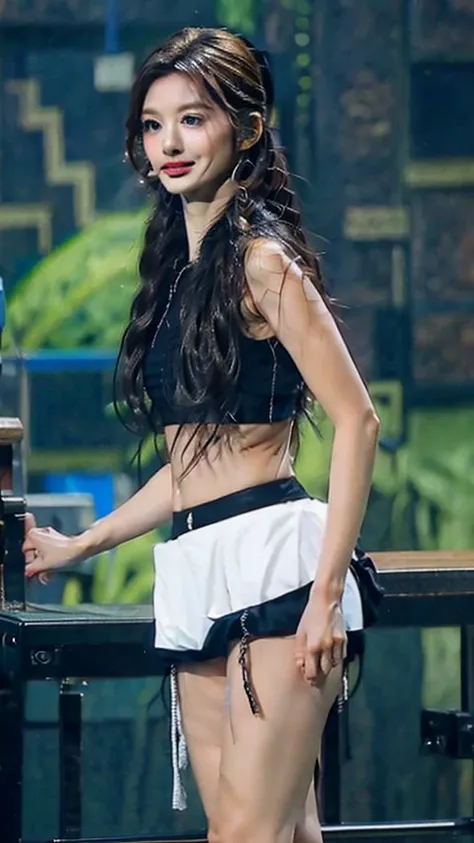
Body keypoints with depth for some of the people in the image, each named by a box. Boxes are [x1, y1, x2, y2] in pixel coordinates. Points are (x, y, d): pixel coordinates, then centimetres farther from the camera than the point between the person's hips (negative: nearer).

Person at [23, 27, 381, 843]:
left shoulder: (261, 261, -6)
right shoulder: (178, 269, 19)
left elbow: (357, 421, -11)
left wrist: (328, 590, -17)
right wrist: (79, 544, 28)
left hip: (272, 559, -8)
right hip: (195, 576, 8)